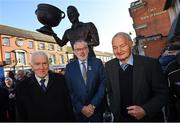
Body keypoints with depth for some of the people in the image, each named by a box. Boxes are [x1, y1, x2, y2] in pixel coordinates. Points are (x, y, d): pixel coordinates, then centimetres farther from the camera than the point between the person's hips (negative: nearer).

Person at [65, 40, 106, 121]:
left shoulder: (97, 62, -5)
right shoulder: (69, 67, -3)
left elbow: (103, 84, -8)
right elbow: (69, 90, -4)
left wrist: (93, 105, -12)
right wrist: (81, 108, -11)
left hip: (97, 108, 0)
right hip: (79, 110, 0)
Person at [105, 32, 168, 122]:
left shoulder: (151, 64, -16)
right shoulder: (109, 66, -7)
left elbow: (162, 93, -10)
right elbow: (110, 91, 4)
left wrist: (145, 110, -20)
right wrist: (114, 110, -2)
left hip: (148, 118, -2)